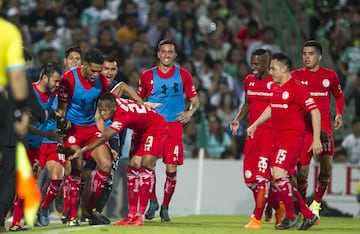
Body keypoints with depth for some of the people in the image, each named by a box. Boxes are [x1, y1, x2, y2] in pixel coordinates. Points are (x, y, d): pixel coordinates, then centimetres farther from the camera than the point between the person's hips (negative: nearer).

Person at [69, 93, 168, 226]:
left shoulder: (123, 117, -40)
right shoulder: (113, 100, -17)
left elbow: (104, 137, -51)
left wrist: (83, 150, -59)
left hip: (156, 129, -10)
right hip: (141, 131, 10)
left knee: (145, 167, -22)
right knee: (133, 169, 3)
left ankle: (139, 217, -24)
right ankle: (132, 215, 4)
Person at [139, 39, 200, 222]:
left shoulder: (183, 75, 6)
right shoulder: (148, 75, 7)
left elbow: (195, 100, 13)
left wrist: (190, 112, -8)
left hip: (174, 126, 0)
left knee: (171, 170, -3)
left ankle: (165, 207, 12)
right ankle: (152, 202, 7)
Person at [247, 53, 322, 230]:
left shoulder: (296, 88, -13)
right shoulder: (274, 87, 12)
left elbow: (315, 111, -13)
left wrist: (316, 139, -17)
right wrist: (255, 125, 28)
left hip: (292, 138, -9)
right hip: (277, 139, 9)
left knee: (279, 174, -18)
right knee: (284, 179, 8)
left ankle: (290, 217, -5)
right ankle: (307, 215, 18)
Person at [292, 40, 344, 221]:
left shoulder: (330, 75, 6)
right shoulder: (295, 76, 3)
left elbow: (339, 96, 20)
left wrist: (339, 114, 5)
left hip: (324, 126, 1)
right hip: (302, 128, -1)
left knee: (326, 165, -13)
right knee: (302, 171, -4)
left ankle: (316, 204, 6)